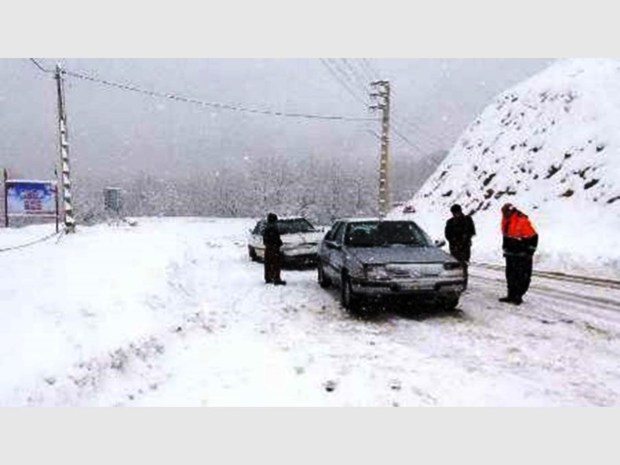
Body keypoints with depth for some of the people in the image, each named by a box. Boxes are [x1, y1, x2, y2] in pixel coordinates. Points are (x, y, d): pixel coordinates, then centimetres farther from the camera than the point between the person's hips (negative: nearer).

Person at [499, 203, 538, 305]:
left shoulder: (522, 221, -18)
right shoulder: (506, 221, 7)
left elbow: (533, 237, -14)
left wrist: (529, 252, -11)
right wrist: (505, 249, 20)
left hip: (523, 255, -8)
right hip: (511, 254, 8)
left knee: (522, 277, -5)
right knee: (510, 275, 11)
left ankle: (518, 296, -3)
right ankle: (511, 295, 18)